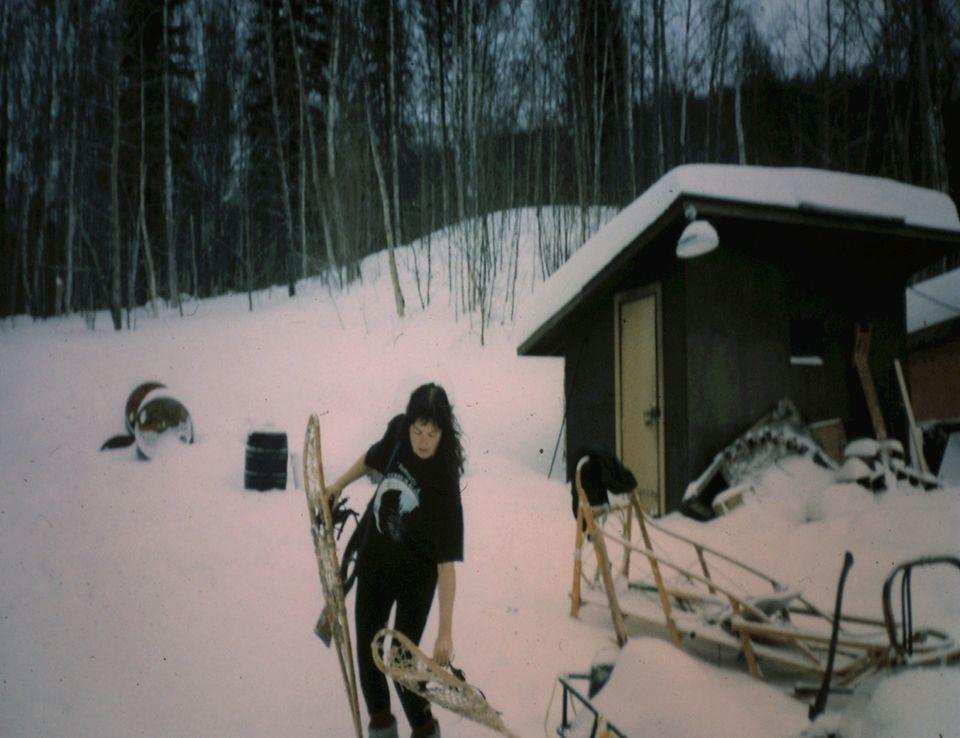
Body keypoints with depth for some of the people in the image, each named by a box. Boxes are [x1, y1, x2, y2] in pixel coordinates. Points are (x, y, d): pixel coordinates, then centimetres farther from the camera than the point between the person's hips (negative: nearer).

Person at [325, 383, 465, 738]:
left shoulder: (444, 484, -32)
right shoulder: (397, 432, -19)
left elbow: (446, 562, -32)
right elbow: (373, 458, 8)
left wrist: (445, 631, -33)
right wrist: (339, 485, 18)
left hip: (416, 577, -5)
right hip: (374, 561, 5)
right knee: (366, 649, 15)